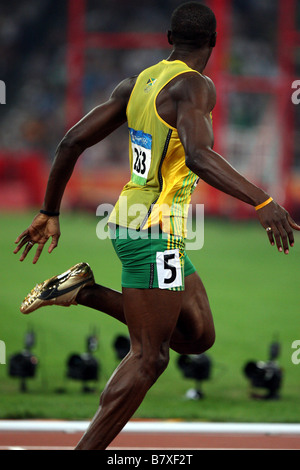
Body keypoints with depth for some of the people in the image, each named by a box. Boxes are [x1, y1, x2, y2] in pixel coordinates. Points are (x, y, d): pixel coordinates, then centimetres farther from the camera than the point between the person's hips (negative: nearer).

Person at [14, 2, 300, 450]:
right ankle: (86, 451, -6)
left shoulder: (136, 83, 10)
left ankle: (86, 291, 11)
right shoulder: (195, 86, -13)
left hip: (130, 220, 9)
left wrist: (49, 213, 19)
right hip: (154, 232, -9)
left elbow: (72, 142, 11)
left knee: (198, 338, 15)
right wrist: (263, 202, -37)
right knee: (148, 358, -4)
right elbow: (198, 156, -31)